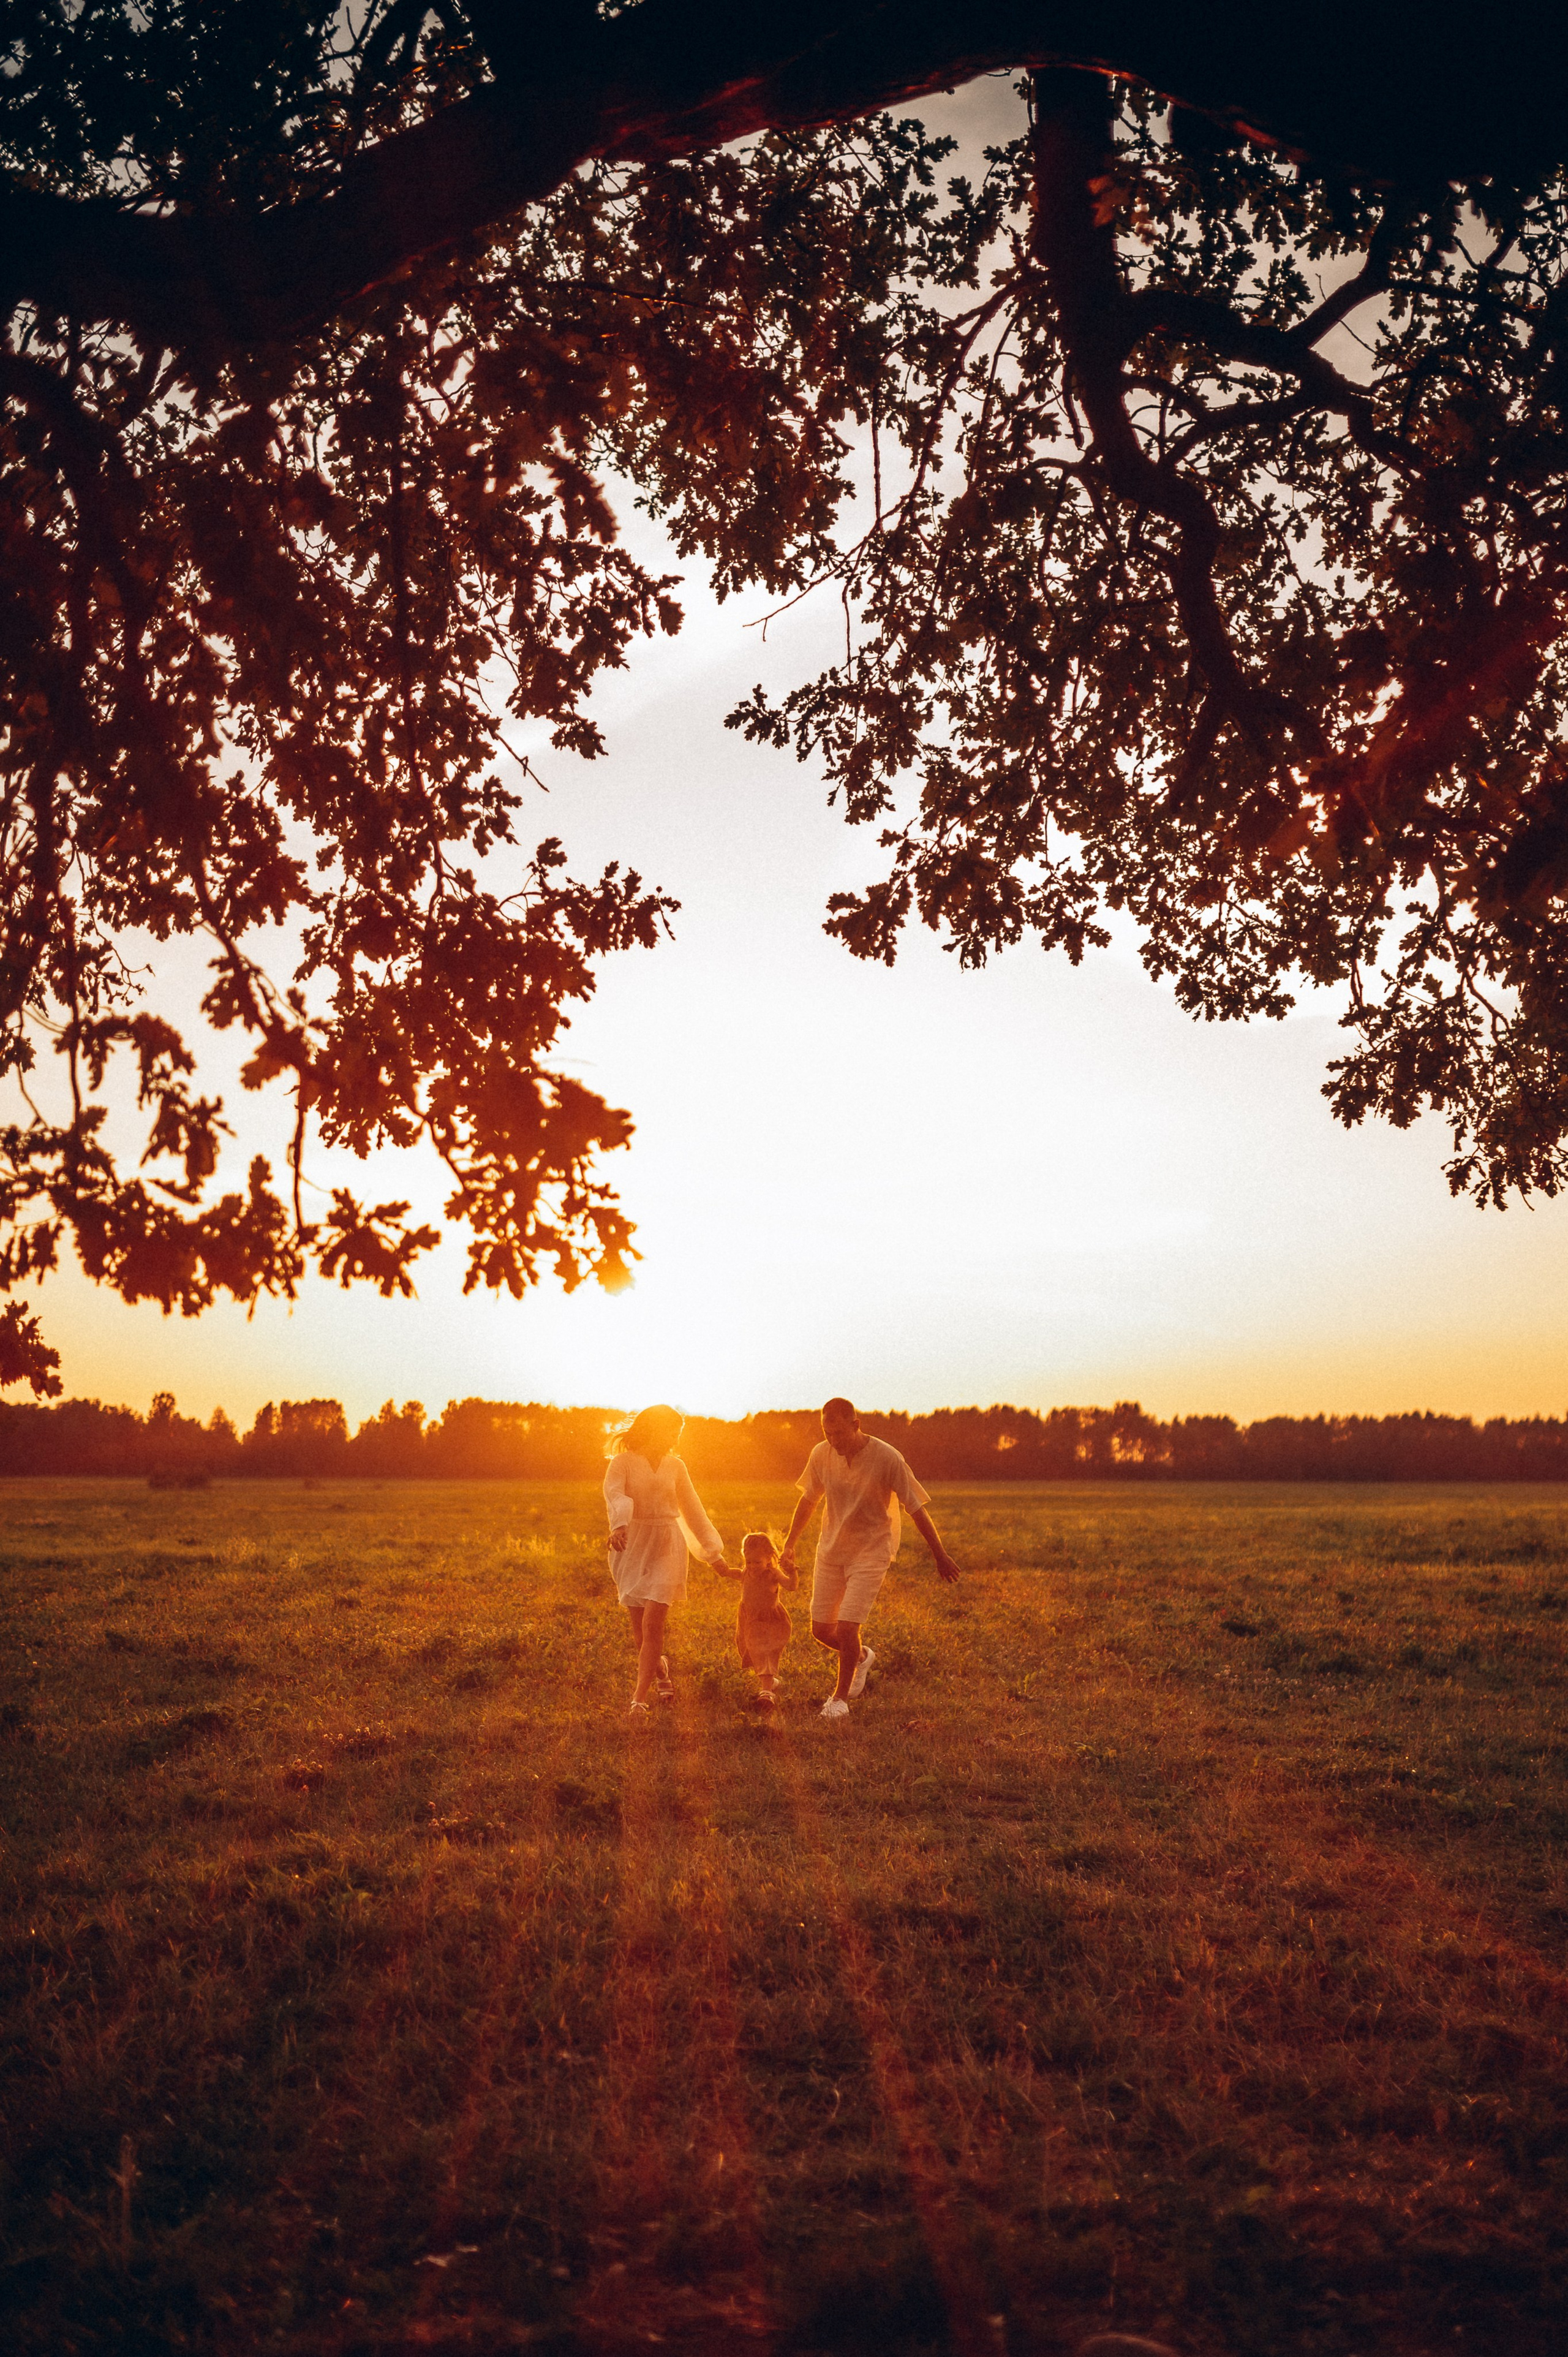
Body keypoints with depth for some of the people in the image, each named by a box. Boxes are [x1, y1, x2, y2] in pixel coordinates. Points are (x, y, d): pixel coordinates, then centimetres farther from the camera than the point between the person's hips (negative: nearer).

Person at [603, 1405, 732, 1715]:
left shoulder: (675, 1467, 10)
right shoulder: (623, 1462, -2)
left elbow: (693, 1511, 18)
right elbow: (614, 1494, -21)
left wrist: (713, 1553, 20)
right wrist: (619, 1524, -42)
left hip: (666, 1550, 1)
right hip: (631, 1549, -1)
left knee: (652, 1624, -13)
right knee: (639, 1628, 6)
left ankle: (640, 1698, -14)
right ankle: (660, 1671, 36)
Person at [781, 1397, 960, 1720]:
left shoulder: (887, 1459, -19)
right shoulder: (821, 1455, -8)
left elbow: (916, 1509, -11)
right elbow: (808, 1500, 10)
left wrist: (939, 1555, -7)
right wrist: (789, 1544, 14)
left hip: (871, 1551, -4)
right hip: (830, 1550, 5)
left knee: (847, 1627, -14)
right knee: (821, 1630, 6)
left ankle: (840, 1698, 8)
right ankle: (862, 1657, 37)